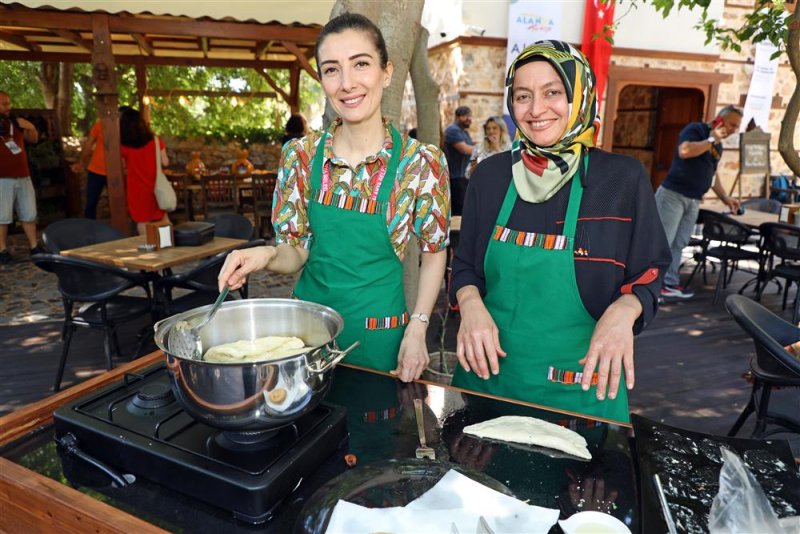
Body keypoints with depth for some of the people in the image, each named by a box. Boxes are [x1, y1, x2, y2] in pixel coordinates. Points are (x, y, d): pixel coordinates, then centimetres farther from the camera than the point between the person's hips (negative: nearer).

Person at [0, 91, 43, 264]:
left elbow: (33, 140, 20)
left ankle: (34, 247, 17)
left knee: (29, 214, 9)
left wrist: (31, 128, 0)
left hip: (23, 176, 5)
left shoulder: (15, 121, 12)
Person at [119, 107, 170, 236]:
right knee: (163, 217, 17)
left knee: (142, 220, 8)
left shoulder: (124, 146, -10)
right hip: (155, 186, 2)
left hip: (136, 188, -1)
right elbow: (165, 163, -5)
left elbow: (124, 167, 2)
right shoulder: (155, 140, -8)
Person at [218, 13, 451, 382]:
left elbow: (433, 253, -2)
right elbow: (296, 251, 1)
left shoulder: (422, 162, -13)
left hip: (379, 335, -2)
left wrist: (417, 329, -10)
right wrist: (267, 255, -20)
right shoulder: (299, 155, -5)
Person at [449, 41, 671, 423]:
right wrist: (471, 303, -14)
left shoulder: (623, 178, -6)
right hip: (487, 370, 3)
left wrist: (623, 311, -20)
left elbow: (648, 275, 1)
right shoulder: (490, 174, 0)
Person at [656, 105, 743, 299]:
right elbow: (684, 151, -22)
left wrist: (725, 198, 16)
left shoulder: (718, 145, 19)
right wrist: (711, 140, -12)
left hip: (693, 201, 8)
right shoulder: (695, 129, -4)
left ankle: (670, 283, 13)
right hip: (673, 194, -8)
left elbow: (712, 174, 25)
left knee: (679, 244, 8)